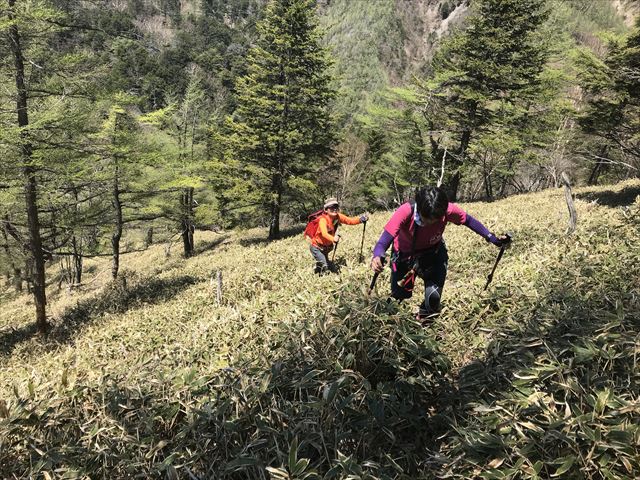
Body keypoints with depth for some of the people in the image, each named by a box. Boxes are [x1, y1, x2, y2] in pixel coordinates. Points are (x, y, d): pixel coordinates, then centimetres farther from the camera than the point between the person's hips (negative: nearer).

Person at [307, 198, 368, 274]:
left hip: (326, 247, 7)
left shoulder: (338, 217, -13)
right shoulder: (323, 220, -33)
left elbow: (350, 221, -13)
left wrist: (360, 219, -32)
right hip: (316, 247, -7)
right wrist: (333, 239, -68)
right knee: (324, 266, -17)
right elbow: (324, 233, -49)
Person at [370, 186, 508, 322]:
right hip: (405, 255, -1)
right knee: (400, 296, 1)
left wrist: (492, 239, -12)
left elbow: (468, 221, -10)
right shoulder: (405, 212, -37)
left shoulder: (447, 210, -30)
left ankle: (424, 319, 20)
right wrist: (377, 257, -64)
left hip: (434, 254, 1)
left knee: (433, 298, -13)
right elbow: (384, 241, -43)